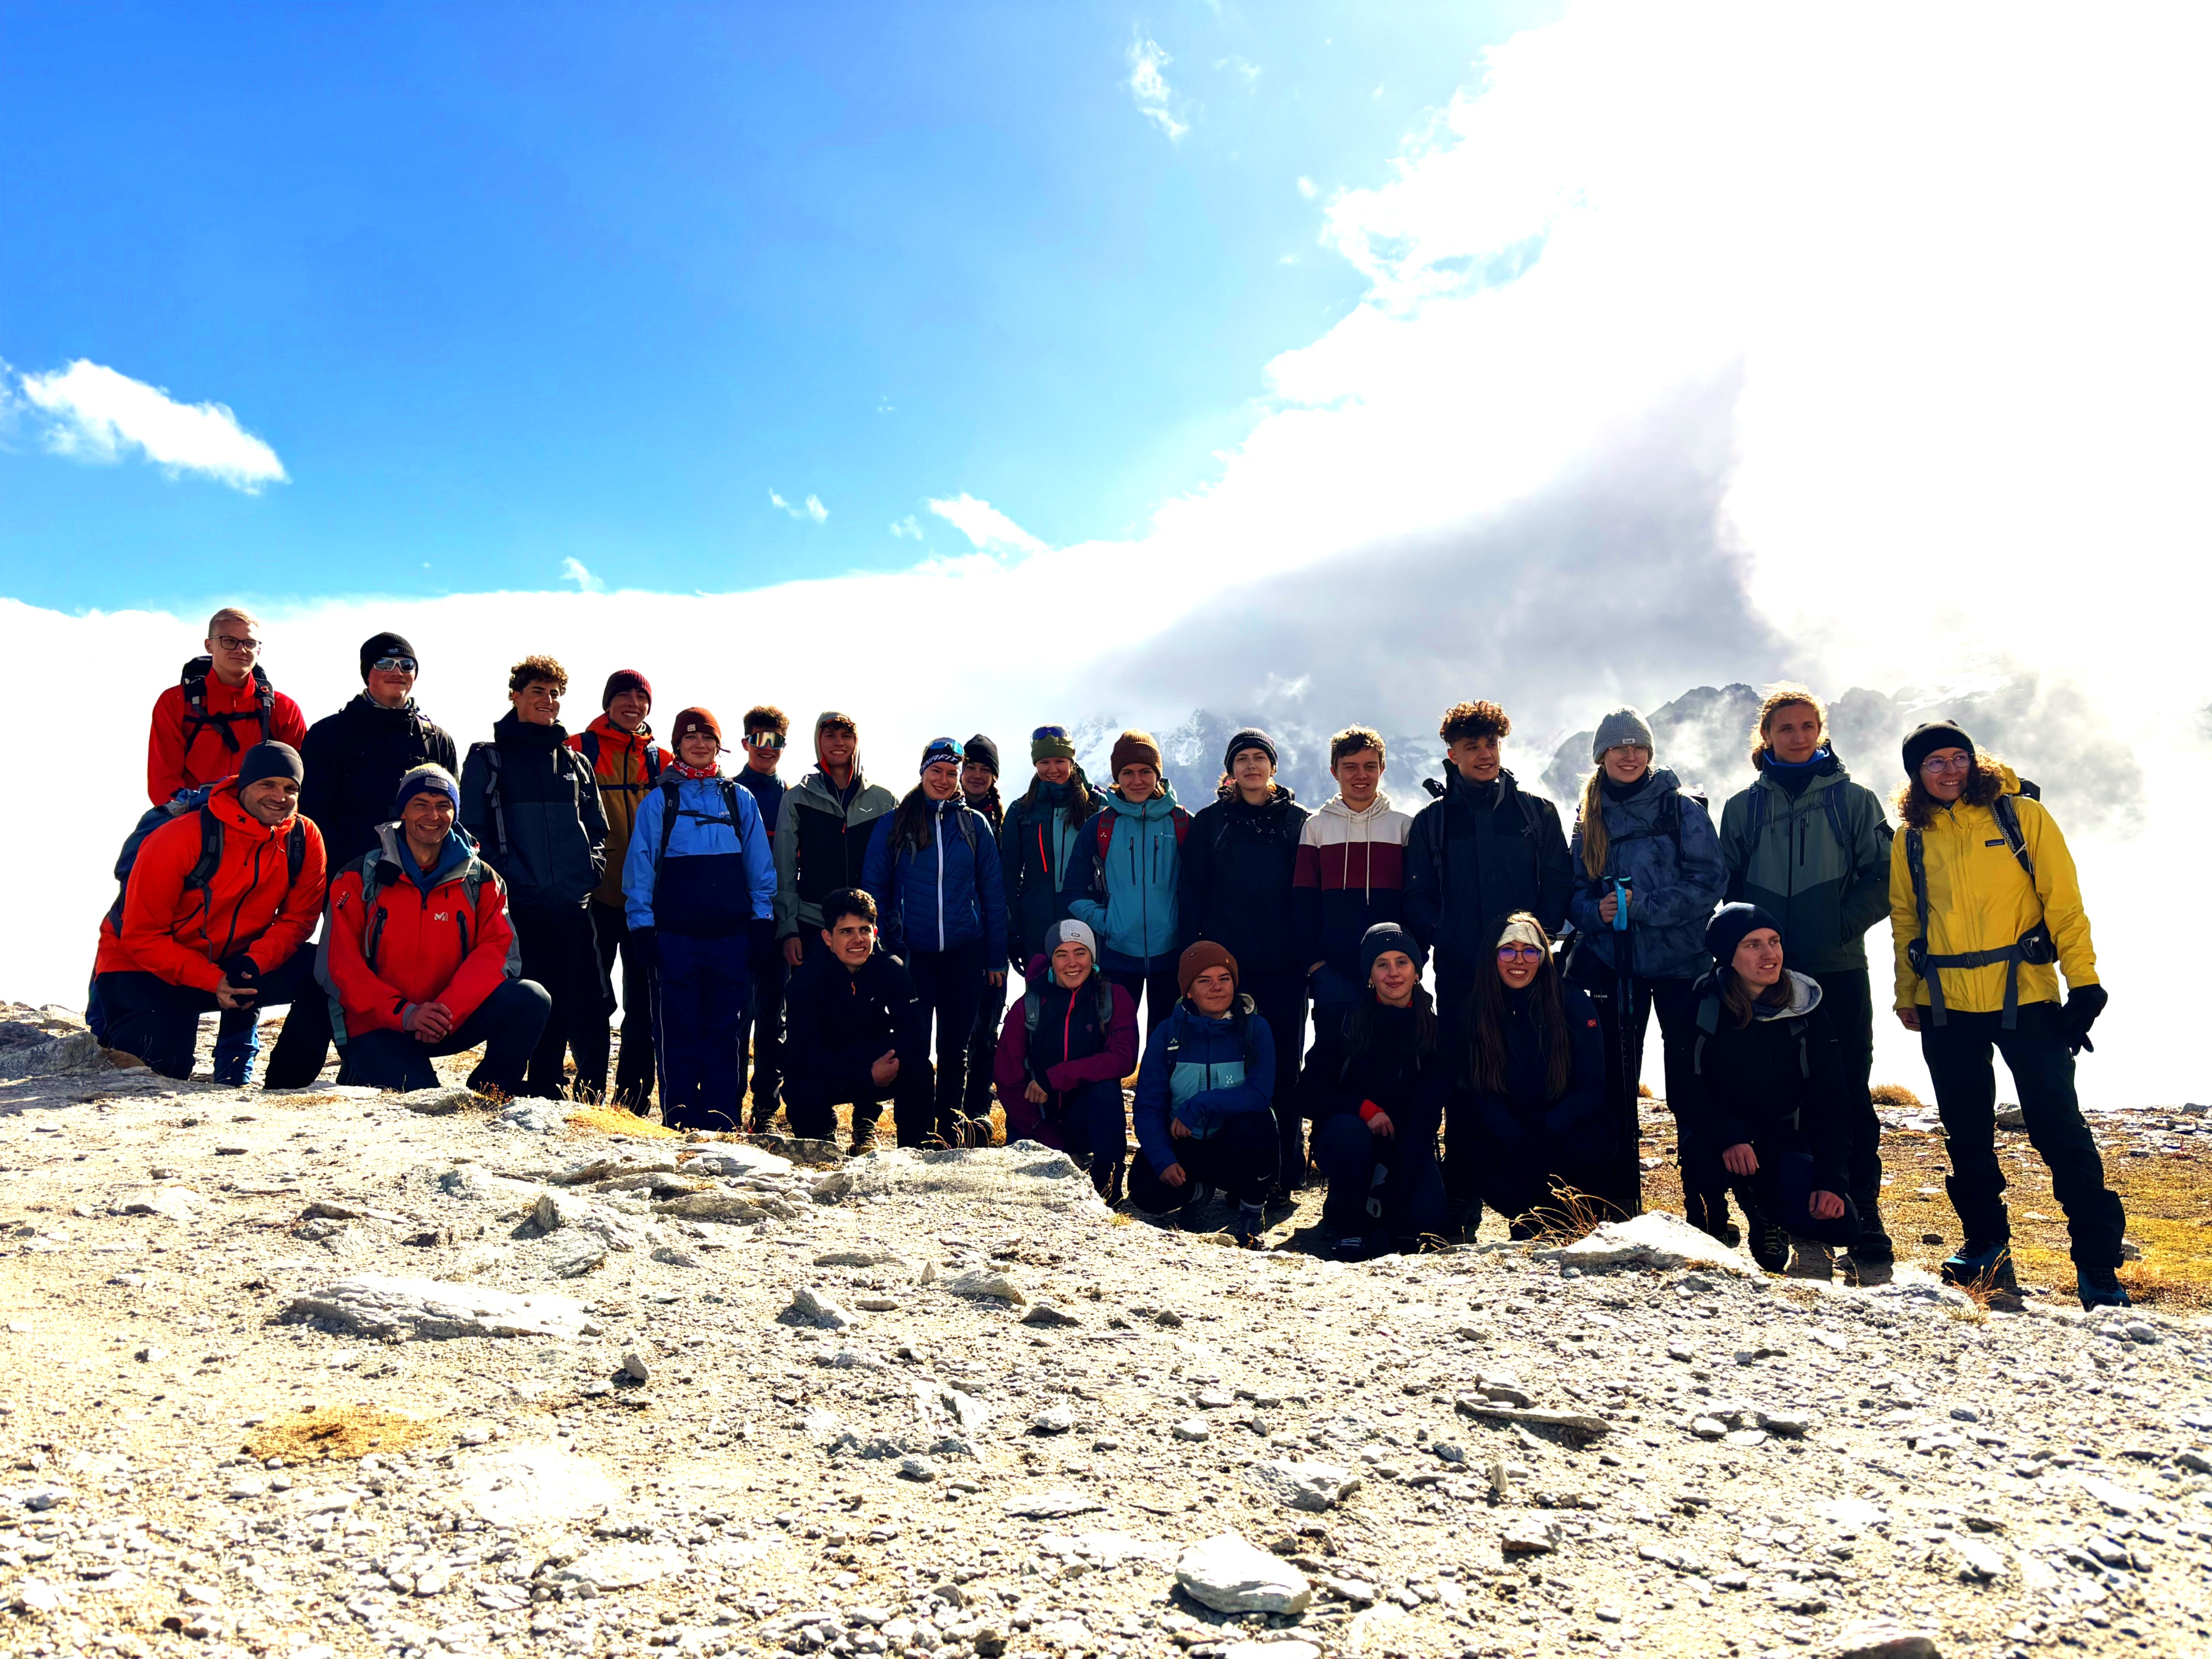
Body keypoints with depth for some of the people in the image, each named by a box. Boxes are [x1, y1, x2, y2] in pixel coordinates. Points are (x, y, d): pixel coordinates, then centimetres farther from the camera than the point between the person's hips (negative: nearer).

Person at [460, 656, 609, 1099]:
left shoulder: (575, 763, 18)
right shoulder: (487, 758, 8)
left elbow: (597, 828, 21)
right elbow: (471, 829, 1)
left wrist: (591, 870, 4)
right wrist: (502, 876, -10)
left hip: (571, 905, 4)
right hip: (514, 904, -3)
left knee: (565, 1002, 3)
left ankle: (548, 1087, 14)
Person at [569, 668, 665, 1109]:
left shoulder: (661, 760, 11)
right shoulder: (579, 749, 4)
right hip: (596, 889, -2)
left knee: (644, 993, 4)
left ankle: (634, 1088, 11)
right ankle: (590, 1084, 14)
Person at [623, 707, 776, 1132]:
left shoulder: (741, 800, 11)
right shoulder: (659, 800, 7)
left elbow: (759, 866, 12)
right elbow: (640, 865, 5)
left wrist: (762, 920, 4)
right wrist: (642, 923, -2)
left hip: (731, 933, 1)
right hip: (675, 934, -1)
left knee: (725, 1027, 4)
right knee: (678, 1029, 1)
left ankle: (724, 1119, 9)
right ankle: (680, 1120, 7)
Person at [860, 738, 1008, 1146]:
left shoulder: (975, 824, 6)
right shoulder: (895, 824, 3)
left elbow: (993, 895, 8)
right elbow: (873, 887, 5)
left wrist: (997, 957, 4)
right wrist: (880, 946, -2)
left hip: (964, 954, 1)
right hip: (913, 954, -1)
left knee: (955, 1048, 8)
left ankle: (950, 1128, 20)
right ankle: (914, 1138, 9)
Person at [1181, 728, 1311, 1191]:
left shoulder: (1299, 822, 7)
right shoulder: (1209, 822, 7)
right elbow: (1191, 889, 6)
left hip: (1284, 963, 0)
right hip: (1226, 961, 0)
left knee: (1284, 1063, 2)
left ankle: (1289, 1164, 10)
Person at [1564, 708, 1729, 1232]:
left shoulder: (1682, 808, -1)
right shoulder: (1590, 818, 9)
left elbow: (1710, 882, -7)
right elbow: (1576, 892, 11)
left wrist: (1643, 905, -17)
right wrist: (1596, 911, -11)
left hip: (1679, 961, -3)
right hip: (1613, 965, 3)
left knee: (1690, 1088, -2)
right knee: (1615, 1085, 5)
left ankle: (1708, 1209, 5)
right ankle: (1617, 1203, 16)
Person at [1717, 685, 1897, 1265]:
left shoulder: (1854, 801, 6)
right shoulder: (1743, 808, 10)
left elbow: (1882, 879, 1)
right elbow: (1726, 887, 11)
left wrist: (1839, 928, -11)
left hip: (1839, 972, -1)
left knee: (1849, 1094, -1)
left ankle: (1863, 1216, 6)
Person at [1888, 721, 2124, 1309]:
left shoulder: (2021, 815, -2)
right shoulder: (1911, 841, 8)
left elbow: (2063, 901, -3)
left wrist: (2083, 982, -8)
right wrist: (1907, 996, 11)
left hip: (2025, 998, -3)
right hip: (1947, 1008, 4)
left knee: (2060, 1129, -5)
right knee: (1967, 1133, 11)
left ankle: (2097, 1265, 4)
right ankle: (1986, 1245, 26)